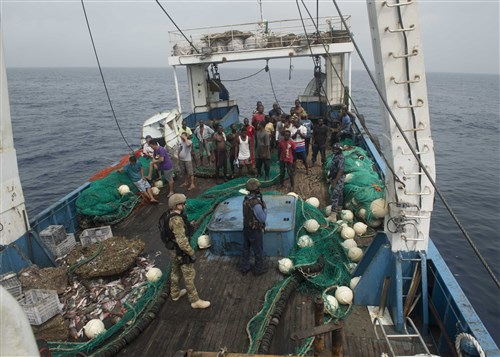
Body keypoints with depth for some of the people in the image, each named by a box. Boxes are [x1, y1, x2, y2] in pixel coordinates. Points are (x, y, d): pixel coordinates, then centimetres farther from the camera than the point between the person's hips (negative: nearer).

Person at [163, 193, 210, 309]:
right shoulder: (177, 220, -32)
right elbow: (182, 241, -31)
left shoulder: (171, 216, -1)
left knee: (176, 271, 25)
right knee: (189, 275, 4)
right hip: (181, 252, -10)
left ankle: (175, 294, 44)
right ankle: (195, 301, 17)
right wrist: (191, 253, -21)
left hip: (174, 249, 10)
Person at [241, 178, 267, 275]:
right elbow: (263, 219, -23)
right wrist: (264, 208, -9)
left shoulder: (246, 198, -6)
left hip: (246, 228, 7)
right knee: (259, 250, 14)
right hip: (255, 231, -7)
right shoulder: (256, 204, -35)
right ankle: (259, 269, 33)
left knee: (246, 249, 22)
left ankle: (244, 268, 37)